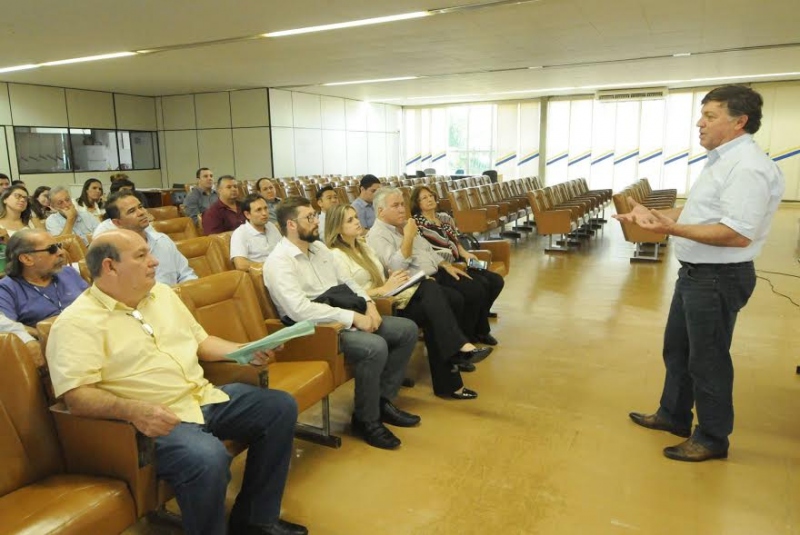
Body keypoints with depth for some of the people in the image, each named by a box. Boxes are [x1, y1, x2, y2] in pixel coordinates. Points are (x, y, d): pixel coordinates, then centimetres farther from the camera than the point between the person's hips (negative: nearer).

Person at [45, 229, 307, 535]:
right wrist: (134, 410, -34)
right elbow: (76, 396, -18)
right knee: (207, 459, -36)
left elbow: (201, 341, 21)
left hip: (206, 398, 8)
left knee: (281, 407, -1)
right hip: (155, 419, -8)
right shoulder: (77, 323, -9)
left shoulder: (162, 294, 14)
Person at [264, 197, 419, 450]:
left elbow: (346, 280, 18)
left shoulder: (319, 248, 13)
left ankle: (383, 400, 11)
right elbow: (300, 310, -27)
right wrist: (353, 317, -25)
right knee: (375, 346, -32)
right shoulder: (279, 262, -15)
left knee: (407, 329, 0)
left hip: (345, 318, 9)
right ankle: (366, 420, -9)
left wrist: (369, 304, -2)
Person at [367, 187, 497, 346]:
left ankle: (469, 335, 11)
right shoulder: (377, 235, -10)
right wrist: (408, 237, -20)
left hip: (435, 274, 9)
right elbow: (396, 267, -22)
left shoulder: (405, 225, 17)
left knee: (476, 290, -6)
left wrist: (446, 265, 12)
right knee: (454, 299, -27)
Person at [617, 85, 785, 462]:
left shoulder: (747, 167, -21)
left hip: (719, 278, -10)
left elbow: (738, 233, -29)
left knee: (707, 359, 3)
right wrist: (651, 214, 13)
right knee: (677, 348, 20)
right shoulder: (722, 161, 13)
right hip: (696, 272, 11)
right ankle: (673, 415, 37)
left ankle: (712, 438, 21)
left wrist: (672, 229, -34)